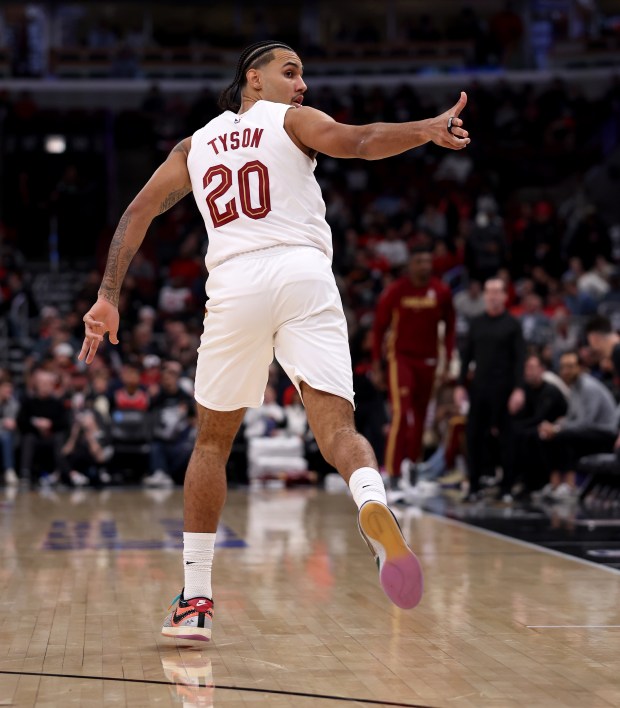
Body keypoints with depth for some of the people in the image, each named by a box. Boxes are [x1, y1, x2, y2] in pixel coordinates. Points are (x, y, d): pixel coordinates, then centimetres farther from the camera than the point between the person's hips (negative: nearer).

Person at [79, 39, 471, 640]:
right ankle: (372, 505, -45)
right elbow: (355, 142, -6)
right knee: (336, 427, -9)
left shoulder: (195, 145, 27)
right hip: (302, 275, -3)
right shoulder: (291, 121, 15)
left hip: (233, 283, 3)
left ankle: (195, 602, 18)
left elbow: (137, 213, 19)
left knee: (212, 442, 17)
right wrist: (427, 130, -17)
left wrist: (108, 296, 17)